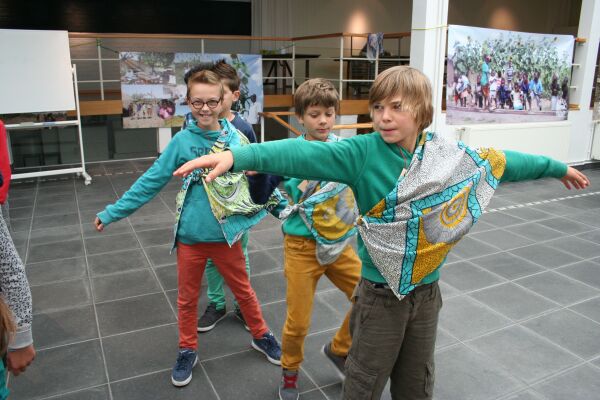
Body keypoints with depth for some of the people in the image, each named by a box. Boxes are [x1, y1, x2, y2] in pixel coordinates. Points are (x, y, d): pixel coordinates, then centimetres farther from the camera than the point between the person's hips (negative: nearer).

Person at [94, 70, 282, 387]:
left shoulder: (237, 139, -5)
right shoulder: (182, 141, -9)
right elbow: (150, 182, -6)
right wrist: (112, 213, -6)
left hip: (226, 236, 1)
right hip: (190, 237, 0)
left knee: (244, 291, 18)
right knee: (187, 299, 16)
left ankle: (261, 336, 41)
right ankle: (187, 351, 38)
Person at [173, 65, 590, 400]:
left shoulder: (451, 155, -6)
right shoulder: (363, 153, -18)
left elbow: (502, 161, 9)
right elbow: (304, 154, -30)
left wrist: (557, 168, 23)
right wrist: (237, 156, -44)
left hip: (427, 292, 4)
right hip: (381, 294, -3)